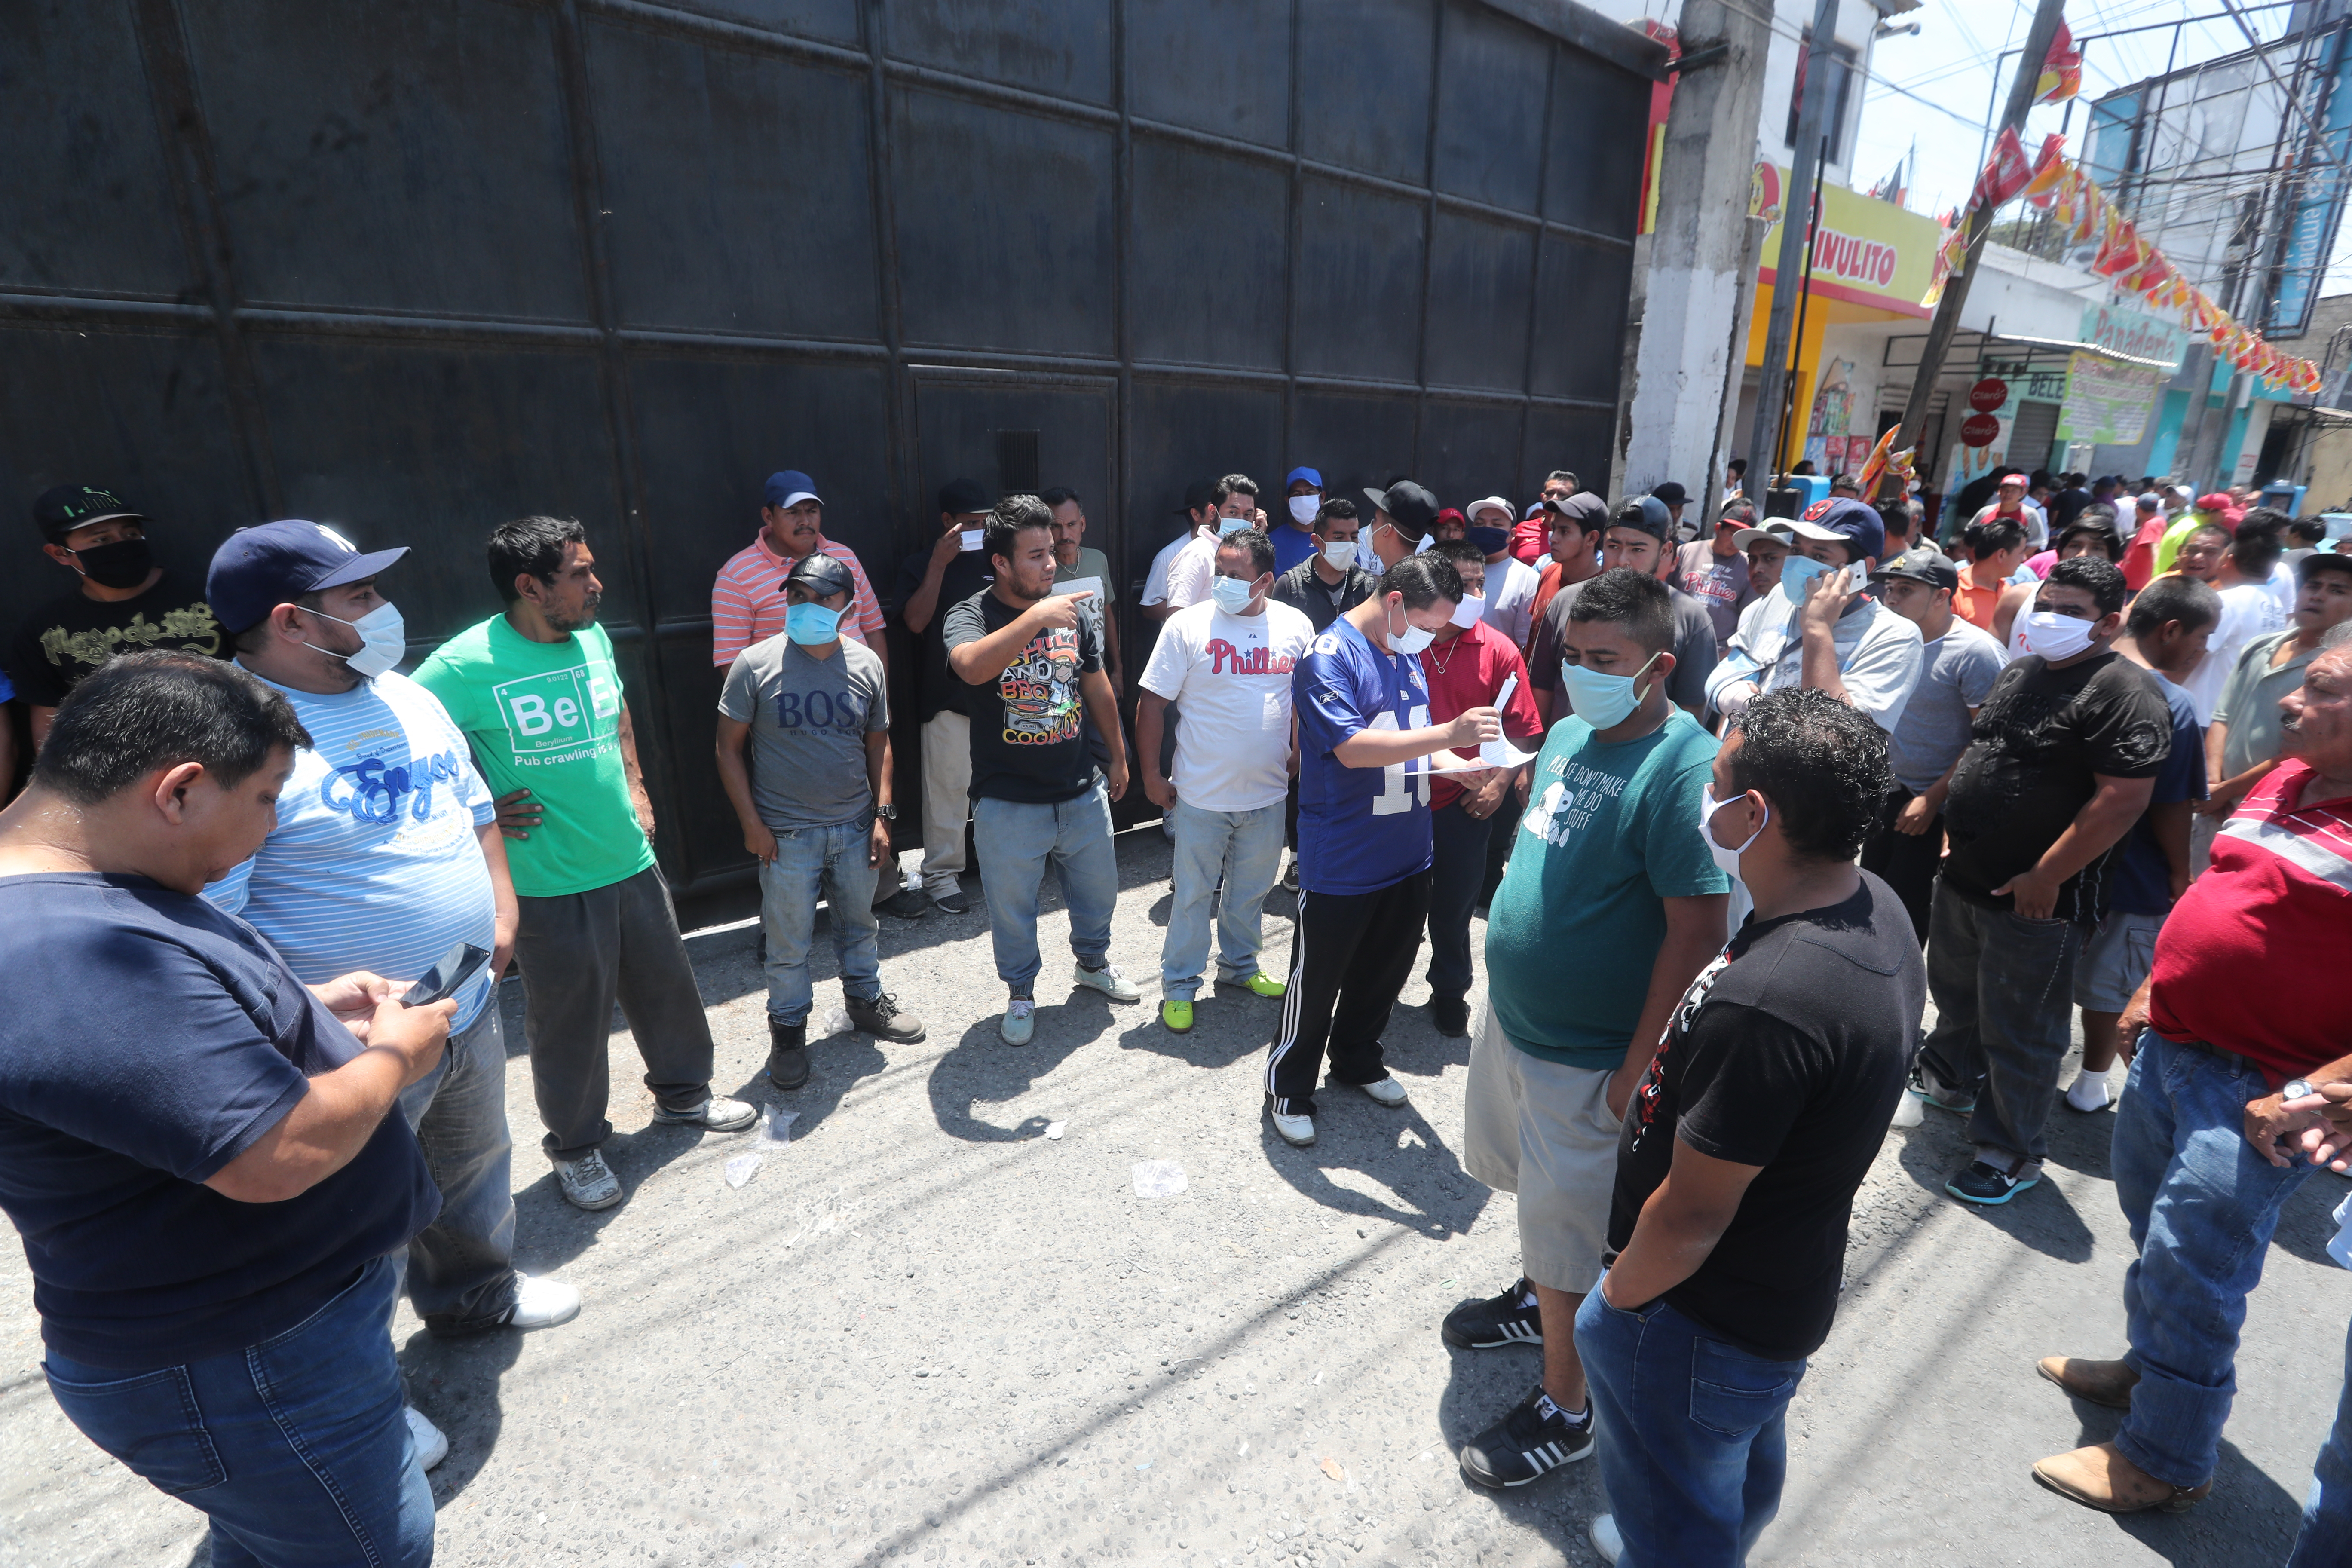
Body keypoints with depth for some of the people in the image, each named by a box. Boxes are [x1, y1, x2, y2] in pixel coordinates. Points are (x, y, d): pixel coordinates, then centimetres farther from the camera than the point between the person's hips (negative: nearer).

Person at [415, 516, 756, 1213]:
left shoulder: (594, 637, 2)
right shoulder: (465, 665, -18)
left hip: (632, 861, 6)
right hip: (550, 883, -5)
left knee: (666, 986, 19)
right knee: (571, 1020, 10)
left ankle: (683, 1093, 43)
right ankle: (576, 1145, 33)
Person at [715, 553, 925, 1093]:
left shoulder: (866, 665, -1)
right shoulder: (756, 664, -10)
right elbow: (730, 748, -5)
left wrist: (882, 815, 1)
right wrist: (751, 824, -9)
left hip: (854, 826, 3)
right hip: (787, 835, -3)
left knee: (858, 923, 20)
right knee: (788, 941, 8)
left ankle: (865, 1000, 41)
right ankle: (788, 1029, 27)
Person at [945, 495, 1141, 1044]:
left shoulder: (1073, 609, 0)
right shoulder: (971, 616, -13)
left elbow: (1097, 686, 12)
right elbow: (972, 667, -37)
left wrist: (1118, 756, 18)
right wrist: (1035, 618, -39)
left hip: (1082, 792, 4)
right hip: (1008, 803, -4)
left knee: (1098, 888, 21)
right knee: (1012, 908, 13)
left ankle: (1094, 961, 50)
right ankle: (1021, 993, 37)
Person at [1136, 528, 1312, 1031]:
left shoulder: (1296, 626, -1)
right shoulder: (1188, 625, -12)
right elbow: (1151, 703, -9)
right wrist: (1152, 775, -9)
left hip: (1268, 793, 4)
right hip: (1202, 795, -3)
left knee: (1250, 891, 20)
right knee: (1193, 894, 8)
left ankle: (1239, 965, 41)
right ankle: (1180, 985, 24)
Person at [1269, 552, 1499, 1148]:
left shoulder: (1408, 656, 7)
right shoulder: (1330, 657, -18)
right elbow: (1352, 748, -30)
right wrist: (1447, 734, -35)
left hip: (1407, 855, 8)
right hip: (1341, 866, -8)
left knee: (1386, 970, 22)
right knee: (1317, 982, 8)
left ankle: (1357, 1059, 45)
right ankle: (1289, 1087, 28)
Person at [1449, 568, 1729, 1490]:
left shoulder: (1684, 769, -24)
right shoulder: (1569, 734, 2)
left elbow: (1698, 929, -24)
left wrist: (1639, 1067, -21)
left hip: (1588, 1056, -8)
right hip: (1512, 1016, 8)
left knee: (1571, 1238, 9)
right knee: (1535, 1187, 28)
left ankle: (1565, 1411, 31)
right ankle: (1534, 1299, 54)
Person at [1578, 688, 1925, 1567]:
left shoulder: (1765, 1003, -38)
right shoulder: (1877, 909, -8)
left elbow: (1692, 1212, -28)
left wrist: (1617, 1300, -10)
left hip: (1702, 1323, -9)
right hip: (1792, 1285, 9)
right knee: (1743, 1476, 35)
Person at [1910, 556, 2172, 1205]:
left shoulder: (2123, 692, -17)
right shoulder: (2020, 671, 10)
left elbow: (2122, 800, -23)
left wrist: (2046, 878, -21)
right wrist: (1954, 820, 13)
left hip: (2035, 897, -8)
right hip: (1964, 877, 8)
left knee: (2018, 1032, 4)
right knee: (1957, 992, 25)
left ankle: (2012, 1153, 20)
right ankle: (1949, 1079, 46)